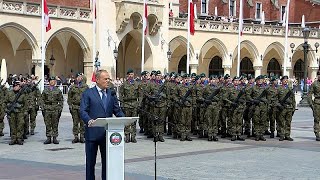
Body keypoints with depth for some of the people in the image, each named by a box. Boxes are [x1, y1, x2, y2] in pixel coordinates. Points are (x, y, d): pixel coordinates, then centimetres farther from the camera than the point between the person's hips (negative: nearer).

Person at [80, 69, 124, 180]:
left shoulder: (111, 94, 12)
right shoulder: (88, 93, -1)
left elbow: (117, 110, 10)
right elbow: (83, 111, -9)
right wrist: (89, 120, -29)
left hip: (107, 133, 4)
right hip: (92, 133, -4)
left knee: (107, 161, 9)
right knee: (90, 161, 6)